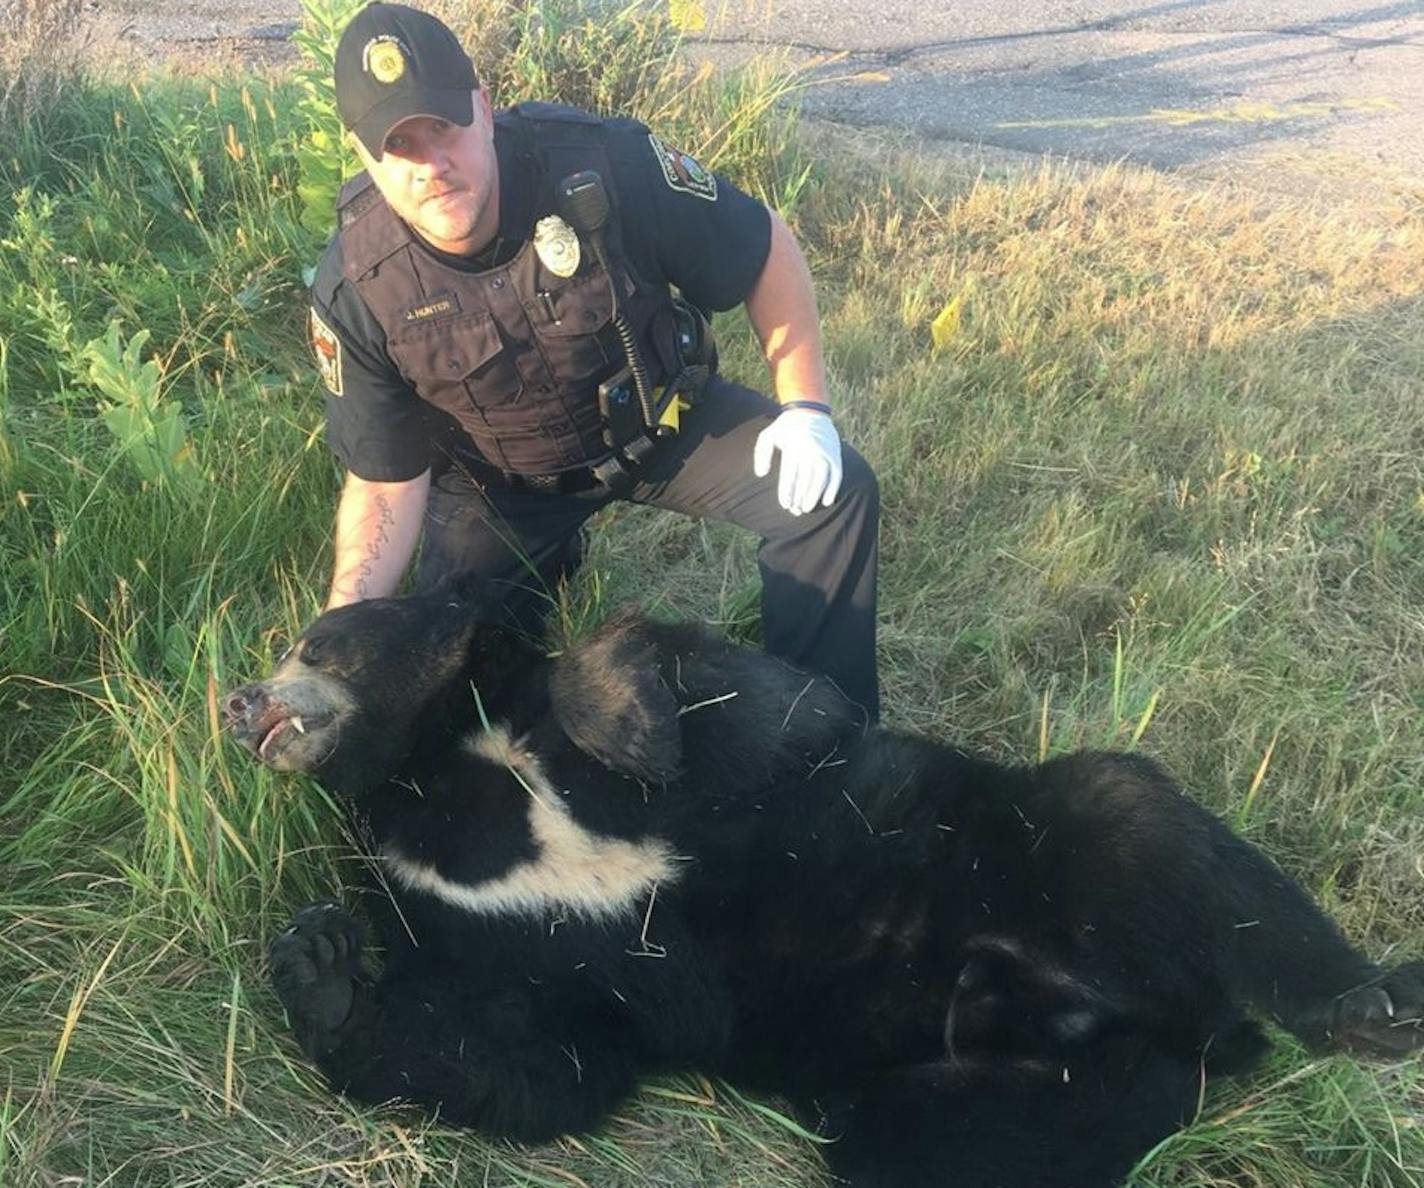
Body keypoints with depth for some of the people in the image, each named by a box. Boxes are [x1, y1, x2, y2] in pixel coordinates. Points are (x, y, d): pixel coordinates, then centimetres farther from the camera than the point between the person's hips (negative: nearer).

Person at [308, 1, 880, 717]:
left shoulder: (605, 165, -30)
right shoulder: (354, 289, -24)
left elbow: (765, 248, -13)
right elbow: (386, 482, -14)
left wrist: (806, 406, -16)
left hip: (663, 416, 0)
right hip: (501, 480, 1)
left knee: (835, 493, -19)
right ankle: (549, 556, 27)